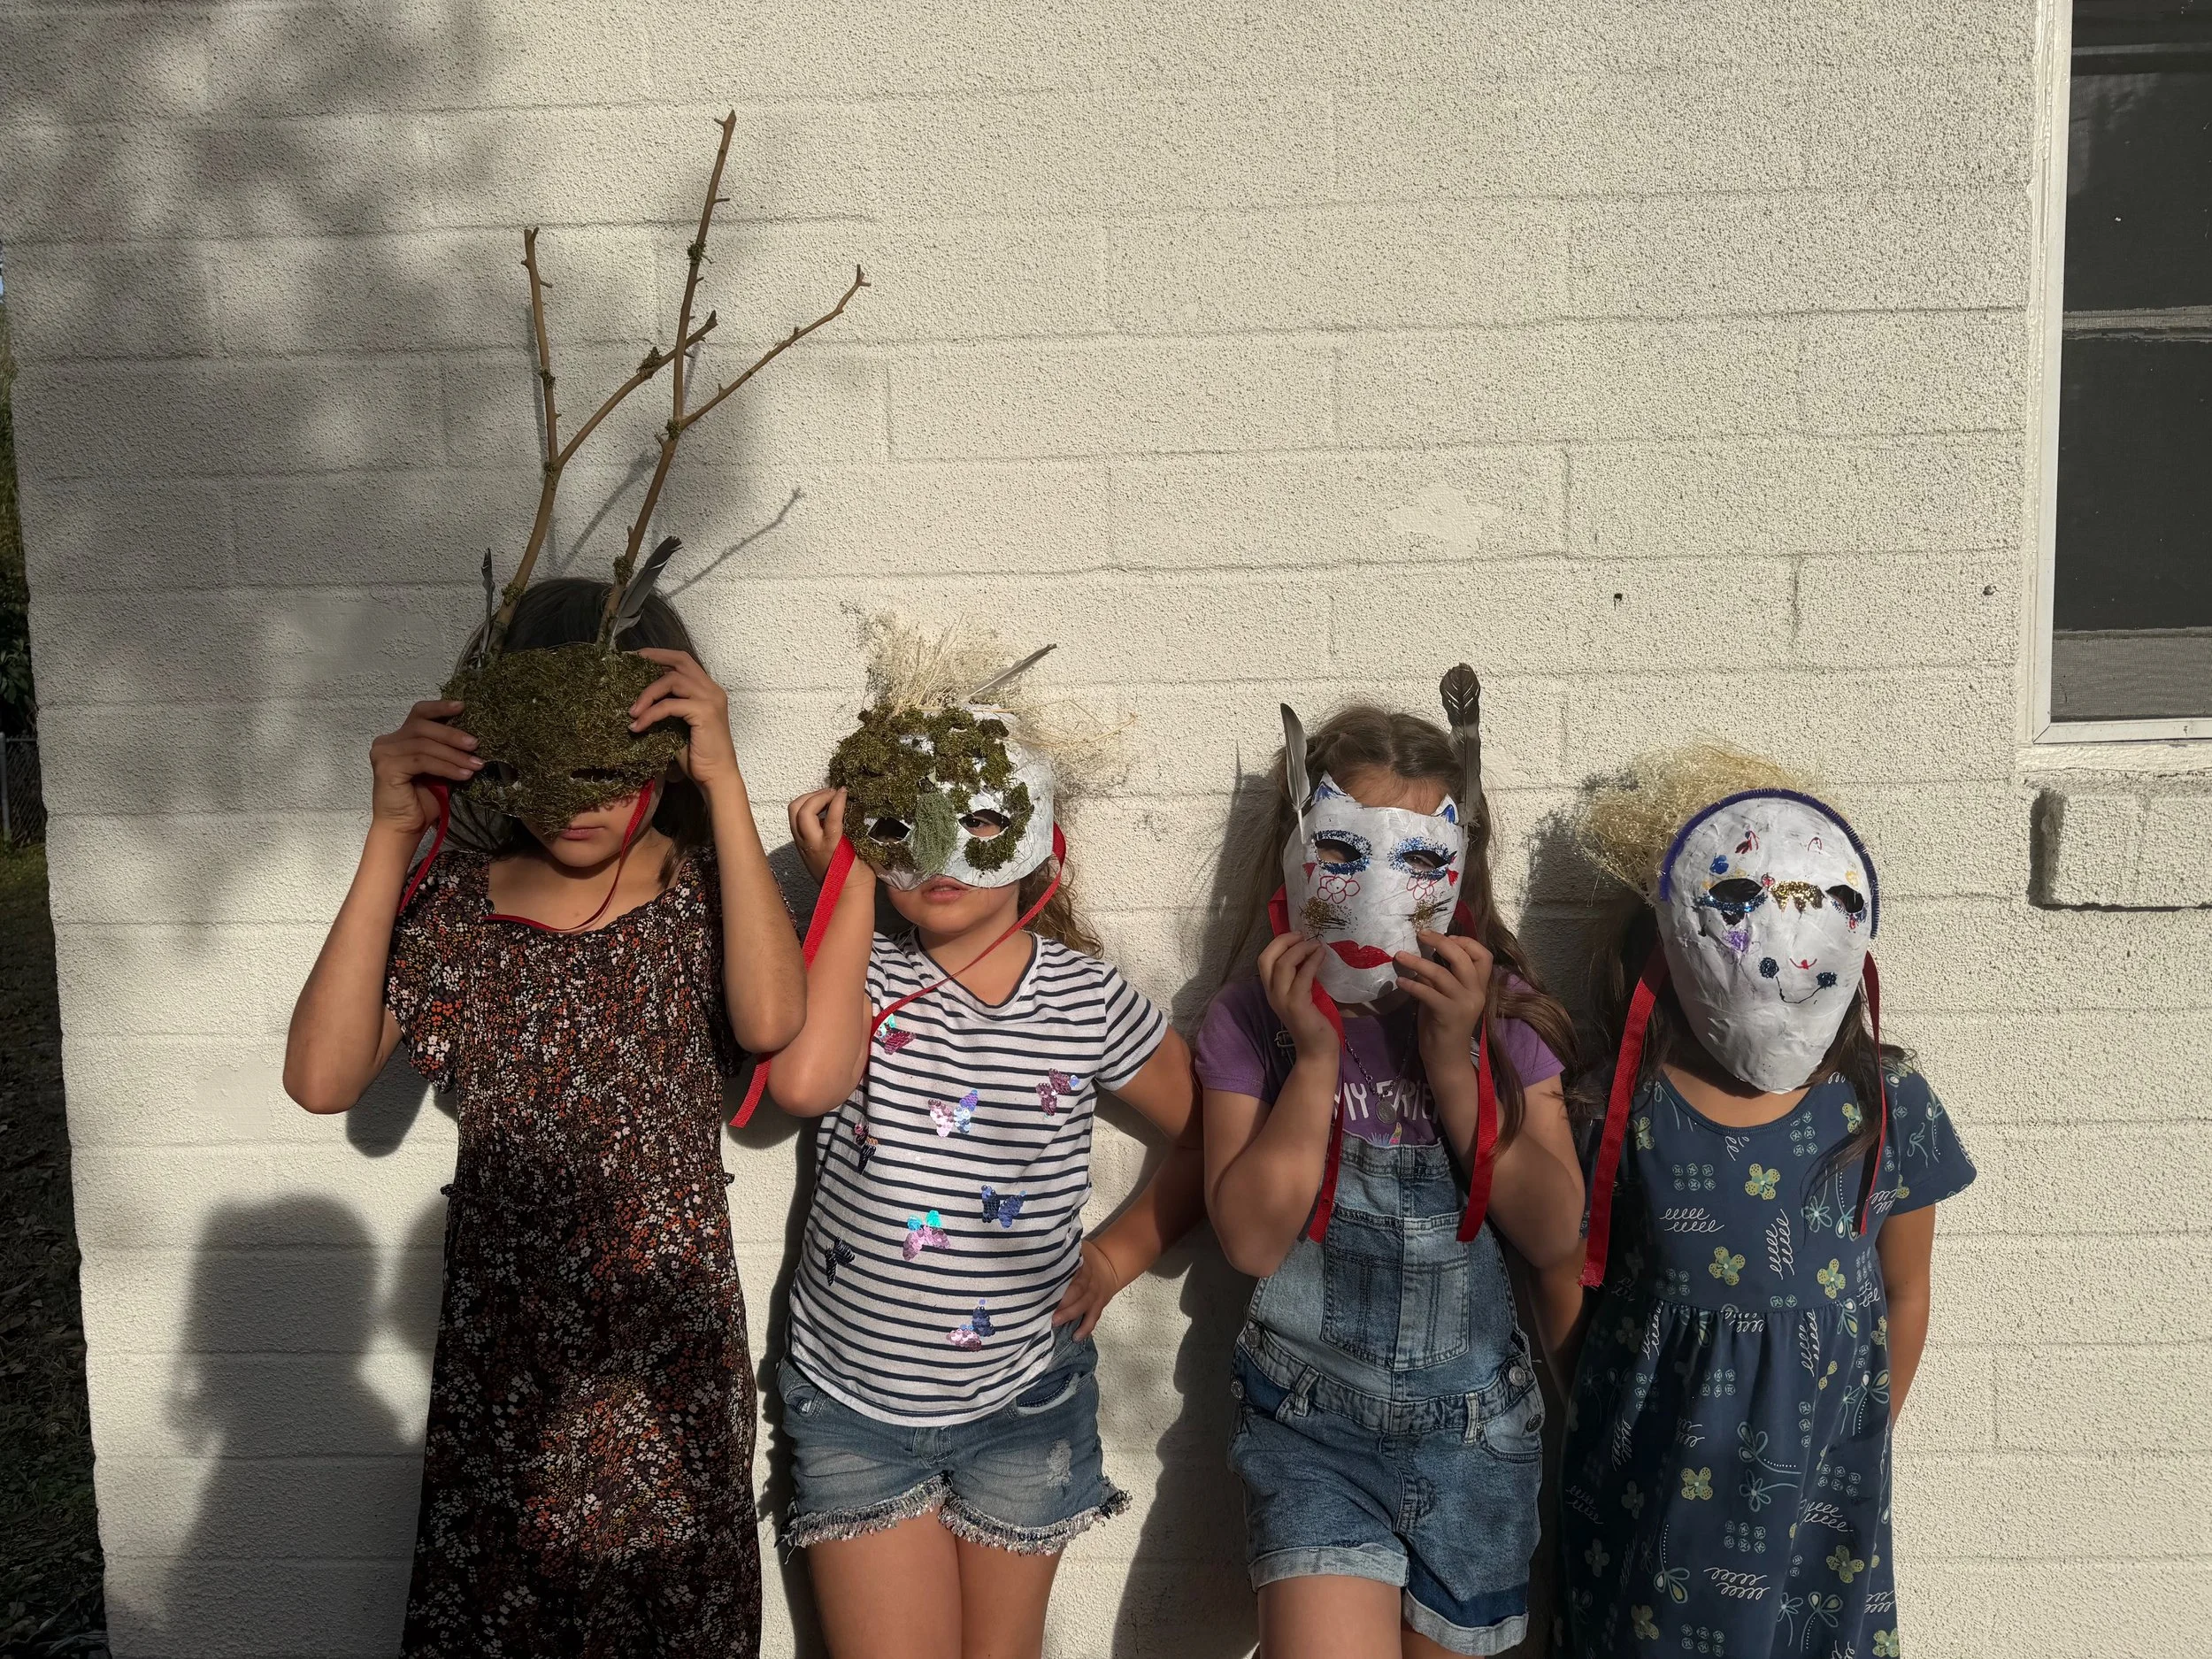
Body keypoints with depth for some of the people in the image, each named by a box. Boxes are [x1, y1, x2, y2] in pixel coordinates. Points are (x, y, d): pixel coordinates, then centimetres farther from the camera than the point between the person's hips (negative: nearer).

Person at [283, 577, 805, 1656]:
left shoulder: (701, 890, -4)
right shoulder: (450, 902, -1)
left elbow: (769, 1019, -25)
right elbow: (322, 1079, -14)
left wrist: (723, 780, -26)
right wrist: (390, 838, -18)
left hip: (668, 1350, -1)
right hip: (499, 1353, 1)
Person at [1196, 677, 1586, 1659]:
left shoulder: (1500, 1011, -5)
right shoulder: (1251, 1022, -8)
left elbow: (1554, 1236, -9)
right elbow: (1252, 1238, -14)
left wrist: (1455, 1065, -19)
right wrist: (1317, 1055, -20)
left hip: (1473, 1430, 2)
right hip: (1314, 1425, -2)